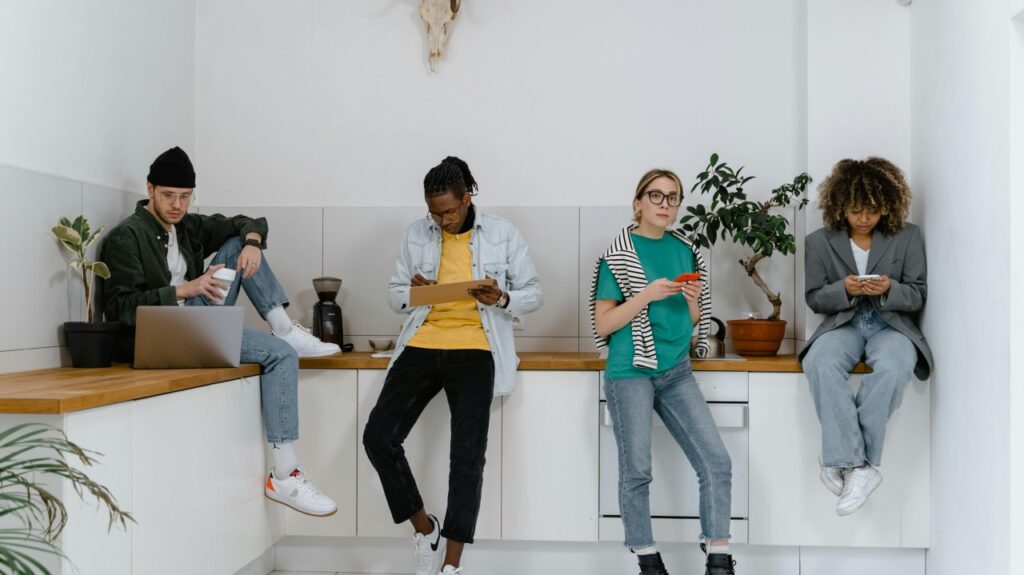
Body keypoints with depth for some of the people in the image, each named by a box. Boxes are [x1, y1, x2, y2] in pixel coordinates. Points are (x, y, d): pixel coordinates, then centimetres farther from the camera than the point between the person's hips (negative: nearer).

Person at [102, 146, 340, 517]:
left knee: (237, 243, 0)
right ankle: (282, 477, -23)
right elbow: (119, 307, -17)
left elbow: (247, 223, 17)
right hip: (157, 340, -8)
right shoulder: (127, 237, -9)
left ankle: (283, 327, -9)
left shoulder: (188, 226, 13)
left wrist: (252, 240, -8)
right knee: (281, 354, -21)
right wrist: (183, 290, -27)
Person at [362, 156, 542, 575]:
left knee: (468, 454, -10)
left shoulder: (503, 235, 1)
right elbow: (394, 294, 14)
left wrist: (503, 299, -16)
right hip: (422, 346, 3)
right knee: (378, 437, -9)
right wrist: (413, 293, -10)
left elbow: (533, 294, 6)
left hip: (474, 350, -3)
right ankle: (425, 528, 11)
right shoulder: (415, 235, 7)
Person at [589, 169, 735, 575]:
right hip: (630, 373, -4)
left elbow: (693, 321, 16)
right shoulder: (619, 254, -5)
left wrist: (692, 299, -6)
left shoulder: (685, 250, 9)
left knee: (717, 462, -2)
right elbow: (602, 325, -7)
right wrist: (647, 295, -18)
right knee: (636, 470, 1)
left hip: (677, 372, 5)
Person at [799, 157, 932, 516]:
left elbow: (918, 296, 4)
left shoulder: (908, 237, 5)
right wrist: (844, 289, -16)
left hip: (891, 324, 0)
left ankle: (842, 461, -28)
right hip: (842, 323, 1)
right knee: (819, 363, -35)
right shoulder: (820, 242, 5)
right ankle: (859, 465, -33)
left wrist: (889, 290, -18)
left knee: (893, 367, -37)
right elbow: (815, 299, 6)